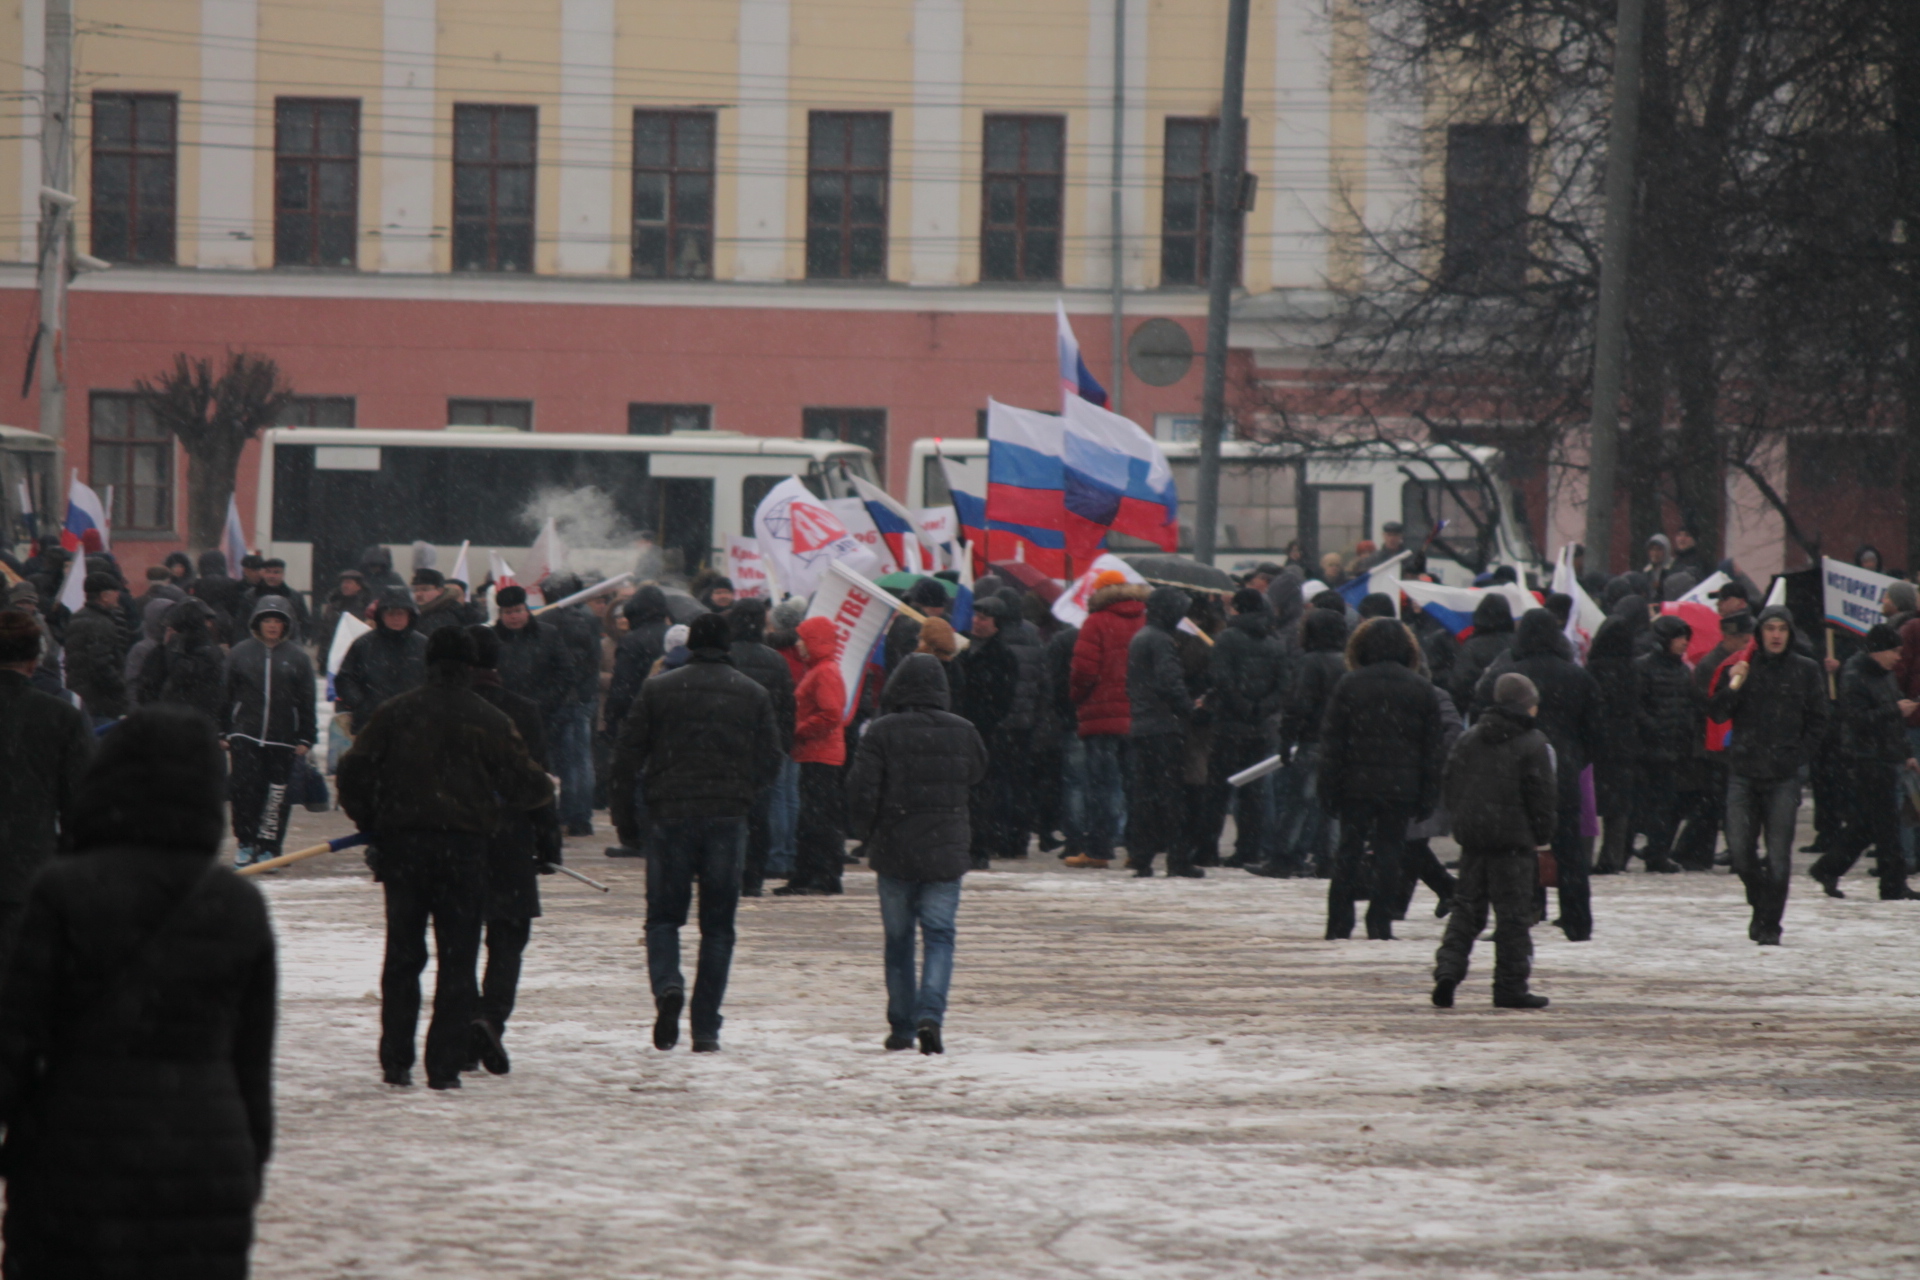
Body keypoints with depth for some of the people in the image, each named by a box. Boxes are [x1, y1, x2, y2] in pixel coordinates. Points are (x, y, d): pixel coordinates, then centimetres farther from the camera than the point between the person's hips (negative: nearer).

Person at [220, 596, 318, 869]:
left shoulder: (298, 657, 5)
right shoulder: (240, 653, 5)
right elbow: (225, 695, 8)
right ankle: (245, 843, 7)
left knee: (278, 793, 1)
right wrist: (222, 732, 4)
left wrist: (306, 739, 3)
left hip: (283, 740, 0)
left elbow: (306, 702, 7)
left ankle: (268, 847, 10)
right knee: (245, 788, -6)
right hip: (245, 735, 0)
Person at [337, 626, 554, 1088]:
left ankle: (395, 1061, 8)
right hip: (465, 849, -1)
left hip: (402, 844, 1)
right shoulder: (491, 721, -2)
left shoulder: (395, 713, 0)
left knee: (402, 955, 11)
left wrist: (368, 821, 12)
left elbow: (354, 771, -3)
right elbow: (529, 786, -1)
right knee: (457, 960, 5)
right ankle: (445, 1066, 0)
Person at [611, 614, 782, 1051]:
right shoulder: (753, 695, 4)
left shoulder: (657, 690, 1)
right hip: (729, 819, 1)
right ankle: (706, 1029, 3)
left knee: (663, 915, 9)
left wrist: (624, 816, 10)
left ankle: (667, 984, -21)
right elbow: (770, 763, 6)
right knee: (718, 925, 7)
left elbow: (627, 757, 1)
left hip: (670, 817, -1)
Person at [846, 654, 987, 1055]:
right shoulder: (962, 733, -1)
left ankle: (901, 1025, 13)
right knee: (939, 935, 1)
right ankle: (930, 1014, -19)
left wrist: (862, 831, 7)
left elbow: (862, 791, -9)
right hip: (946, 852, 1)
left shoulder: (881, 733, -8)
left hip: (894, 852, -1)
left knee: (898, 939, 11)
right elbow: (977, 776, 15)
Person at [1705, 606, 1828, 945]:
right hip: (1743, 773, 1)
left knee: (1779, 855, -5)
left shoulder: (1806, 671, 5)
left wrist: (1798, 756, -2)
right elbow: (1716, 713, 2)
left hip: (1784, 776, -1)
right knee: (1739, 850, -2)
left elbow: (1818, 722, 8)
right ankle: (1761, 902, 24)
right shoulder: (1739, 667, 6)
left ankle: (1769, 924, 3)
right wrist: (1733, 687, -15)